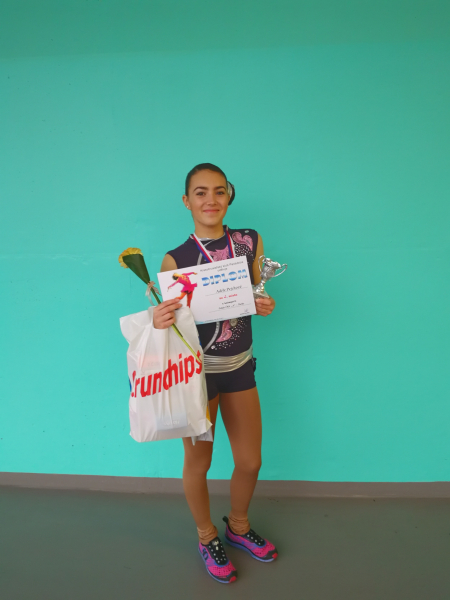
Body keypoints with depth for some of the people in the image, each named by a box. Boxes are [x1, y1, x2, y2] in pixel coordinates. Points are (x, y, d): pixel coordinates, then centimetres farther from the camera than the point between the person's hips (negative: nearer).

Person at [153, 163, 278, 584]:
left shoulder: (250, 242, -1)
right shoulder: (175, 260, -12)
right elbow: (166, 318, -6)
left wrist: (265, 306, -12)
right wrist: (158, 320, -29)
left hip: (240, 366, 4)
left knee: (250, 461, 16)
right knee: (198, 461, 14)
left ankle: (238, 525, 47)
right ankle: (207, 538, 43)